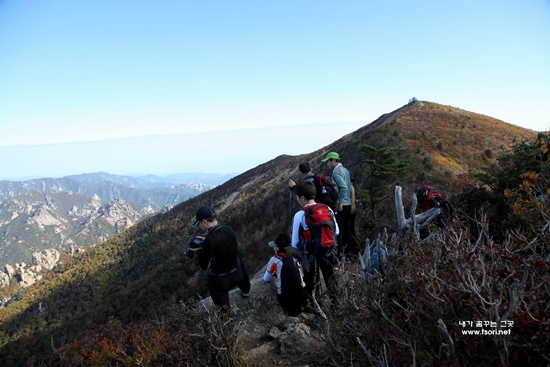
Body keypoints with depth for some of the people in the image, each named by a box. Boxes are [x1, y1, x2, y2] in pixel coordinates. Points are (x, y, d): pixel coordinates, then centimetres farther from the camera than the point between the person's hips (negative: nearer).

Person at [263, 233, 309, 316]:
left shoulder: (274, 260, -6)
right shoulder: (293, 257, 6)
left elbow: (266, 280, 5)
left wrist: (271, 272, 27)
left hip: (286, 298, -5)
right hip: (303, 296, 5)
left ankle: (291, 309, 3)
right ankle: (301, 305, 13)